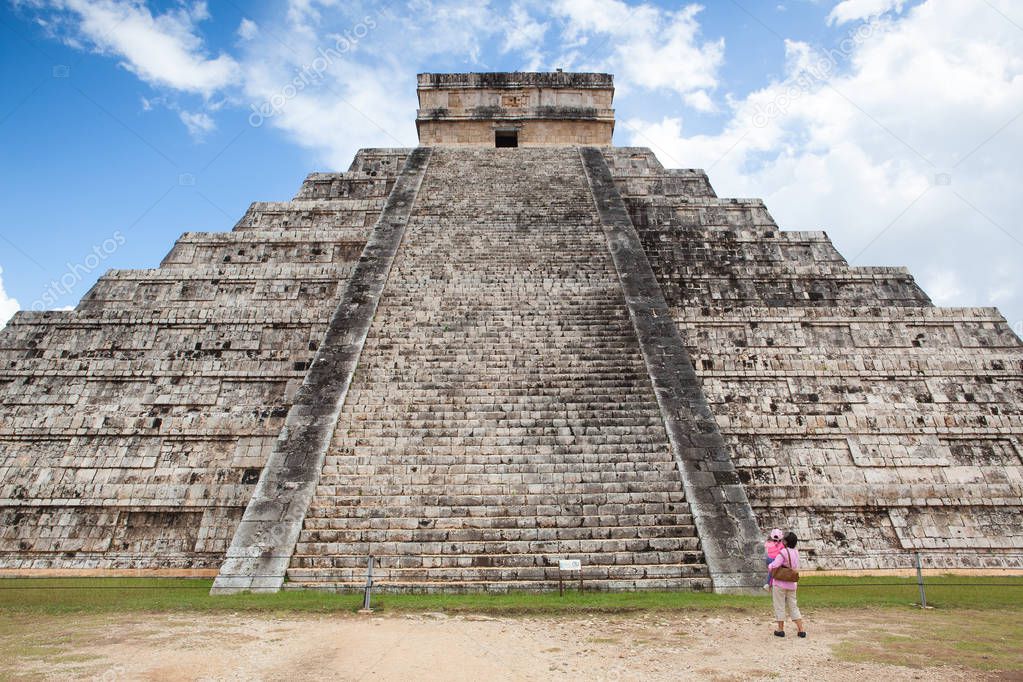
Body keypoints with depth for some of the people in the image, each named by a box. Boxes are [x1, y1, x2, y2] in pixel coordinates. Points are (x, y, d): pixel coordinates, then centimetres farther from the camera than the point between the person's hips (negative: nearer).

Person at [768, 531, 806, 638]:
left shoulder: (783, 552, -19)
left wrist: (770, 567, -7)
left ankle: (780, 630, 12)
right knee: (793, 606, 15)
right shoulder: (796, 552, 4)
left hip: (780, 583, -6)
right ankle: (801, 630, 12)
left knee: (779, 607, 6)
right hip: (791, 584, 6)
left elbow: (774, 565, -28)